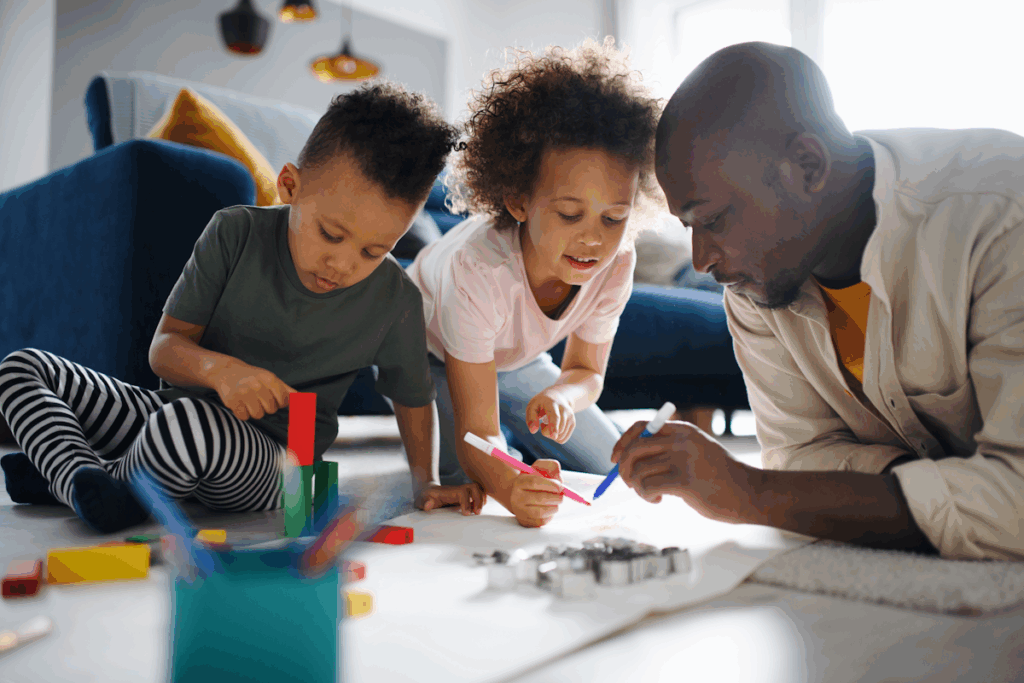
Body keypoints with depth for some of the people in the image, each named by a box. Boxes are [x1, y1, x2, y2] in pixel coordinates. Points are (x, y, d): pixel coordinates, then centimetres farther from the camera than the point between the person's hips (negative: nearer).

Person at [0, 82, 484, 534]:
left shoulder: (396, 302, -12)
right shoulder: (235, 234, -10)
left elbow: (413, 398, 5)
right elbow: (164, 347, -8)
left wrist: (424, 482, -4)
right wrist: (216, 368, -30)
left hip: (272, 463, -3)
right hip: (174, 417, 4)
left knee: (190, 424, -38)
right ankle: (84, 479, -23)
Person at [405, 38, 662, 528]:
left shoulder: (616, 263, -28)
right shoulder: (476, 269, -43)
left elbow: (586, 370, -10)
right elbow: (476, 432, -41)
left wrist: (562, 395, -35)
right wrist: (510, 487, -64)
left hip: (514, 359, 5)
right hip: (429, 357, -4)